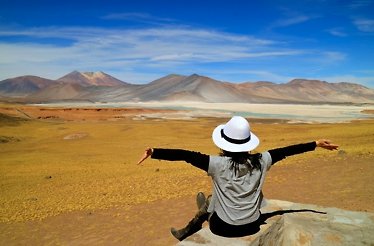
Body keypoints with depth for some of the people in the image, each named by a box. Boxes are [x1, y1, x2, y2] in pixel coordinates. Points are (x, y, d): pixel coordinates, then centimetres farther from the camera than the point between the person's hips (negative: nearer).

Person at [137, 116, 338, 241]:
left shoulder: (219, 164, -22)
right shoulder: (260, 162, -10)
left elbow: (187, 155, -30)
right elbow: (286, 151, -1)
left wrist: (153, 152, -31)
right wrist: (316, 144, 9)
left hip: (224, 228, -4)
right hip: (252, 227, 4)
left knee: (207, 201, 24)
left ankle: (187, 233, 44)